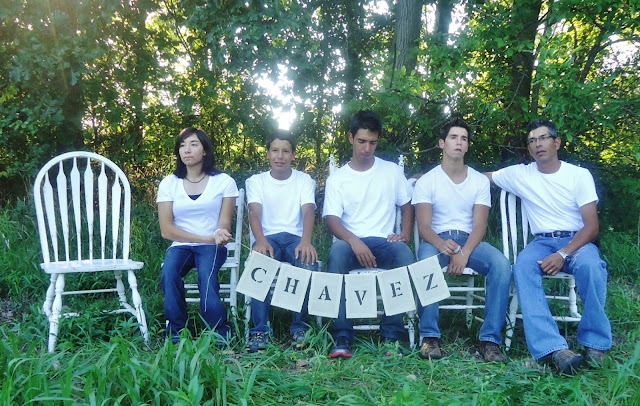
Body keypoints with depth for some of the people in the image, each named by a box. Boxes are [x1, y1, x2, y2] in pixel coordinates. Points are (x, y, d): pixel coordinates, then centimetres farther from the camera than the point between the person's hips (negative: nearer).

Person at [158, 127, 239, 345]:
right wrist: (207, 238, -14)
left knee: (207, 273, -33)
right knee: (169, 273, -31)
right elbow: (166, 229, -3)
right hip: (180, 246, 1)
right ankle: (175, 332, -17)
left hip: (212, 246, -1)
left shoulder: (224, 181, 4)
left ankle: (219, 333, -18)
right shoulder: (168, 183, 6)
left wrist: (220, 234, -28)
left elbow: (225, 223, -1)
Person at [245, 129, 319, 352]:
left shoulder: (305, 181, 11)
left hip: (296, 237, 0)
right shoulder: (256, 181, 11)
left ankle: (300, 327, -19)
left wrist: (306, 241, -29)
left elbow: (308, 211, -7)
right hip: (267, 237, 0)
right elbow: (254, 212, -6)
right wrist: (261, 241, -29)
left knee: (308, 261, -33)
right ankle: (260, 330, -29)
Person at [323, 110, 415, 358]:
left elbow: (407, 205, 19)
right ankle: (342, 337, -33)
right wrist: (354, 241, -23)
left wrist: (405, 235, -2)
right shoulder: (337, 179, 8)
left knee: (405, 255, -33)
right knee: (337, 252, -36)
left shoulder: (392, 171, 14)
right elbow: (332, 219, -3)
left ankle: (392, 335, -24)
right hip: (350, 241, -1)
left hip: (384, 241, 1)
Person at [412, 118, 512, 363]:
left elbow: (479, 225, -1)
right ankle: (430, 337, -28)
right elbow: (423, 226, -6)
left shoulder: (480, 181, 10)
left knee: (502, 264, -29)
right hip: (437, 240, -2)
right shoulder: (427, 181, 4)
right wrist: (441, 244, -30)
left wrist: (464, 253, -22)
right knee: (425, 262, -37)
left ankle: (490, 340, -23)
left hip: (470, 240, 2)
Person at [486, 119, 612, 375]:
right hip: (541, 242, 2)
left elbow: (592, 226, -4)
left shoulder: (579, 175, 2)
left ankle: (594, 344, -22)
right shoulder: (519, 174, 8)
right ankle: (555, 349, -43)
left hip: (577, 241, -1)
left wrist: (563, 254, -21)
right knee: (522, 266, -34)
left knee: (590, 265, -37)